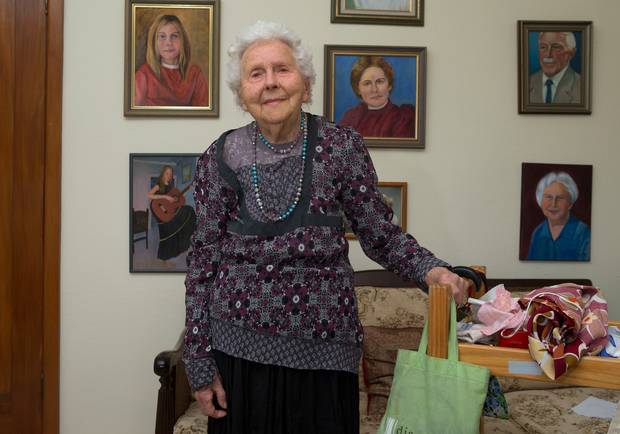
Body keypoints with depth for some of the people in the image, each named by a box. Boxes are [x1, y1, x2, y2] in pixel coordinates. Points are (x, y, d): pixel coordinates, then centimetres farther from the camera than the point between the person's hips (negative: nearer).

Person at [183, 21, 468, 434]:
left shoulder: (342, 146, -4)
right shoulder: (221, 157, -3)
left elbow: (381, 235, 3)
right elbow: (203, 261, 2)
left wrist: (431, 269, -16)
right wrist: (199, 362, 1)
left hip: (324, 345, 0)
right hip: (239, 343, 1)